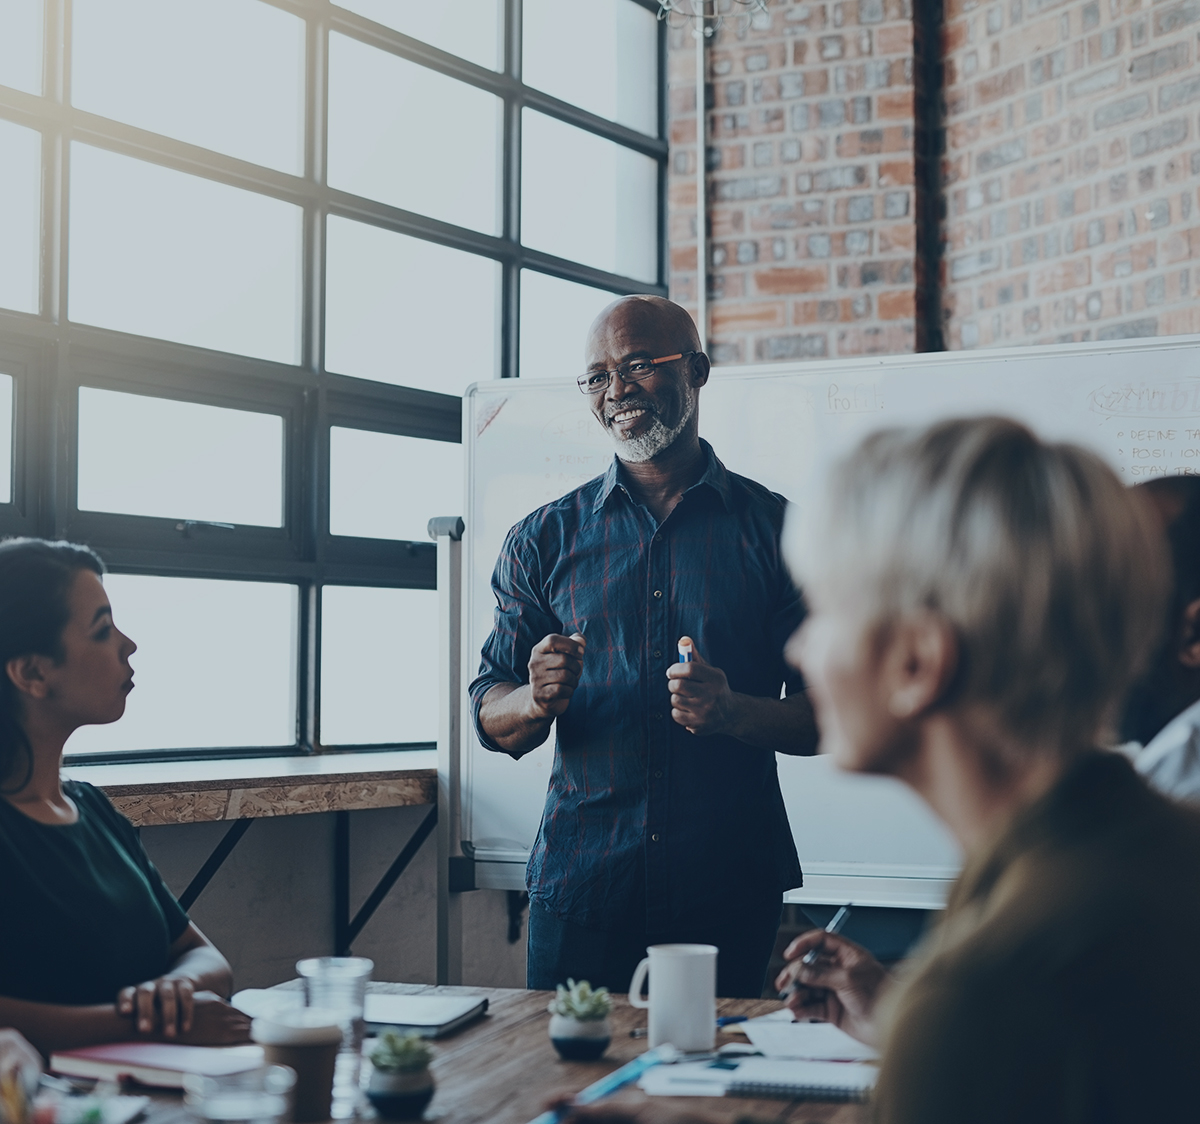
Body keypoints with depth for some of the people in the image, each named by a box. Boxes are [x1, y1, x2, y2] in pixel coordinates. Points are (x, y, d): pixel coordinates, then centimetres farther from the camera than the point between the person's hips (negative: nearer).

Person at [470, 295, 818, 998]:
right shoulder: (545, 538, 8)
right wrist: (537, 702, -15)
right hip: (579, 885, 1)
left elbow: (832, 716, 2)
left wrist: (736, 714, -17)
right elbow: (492, 719, 7)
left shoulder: (777, 530, 3)